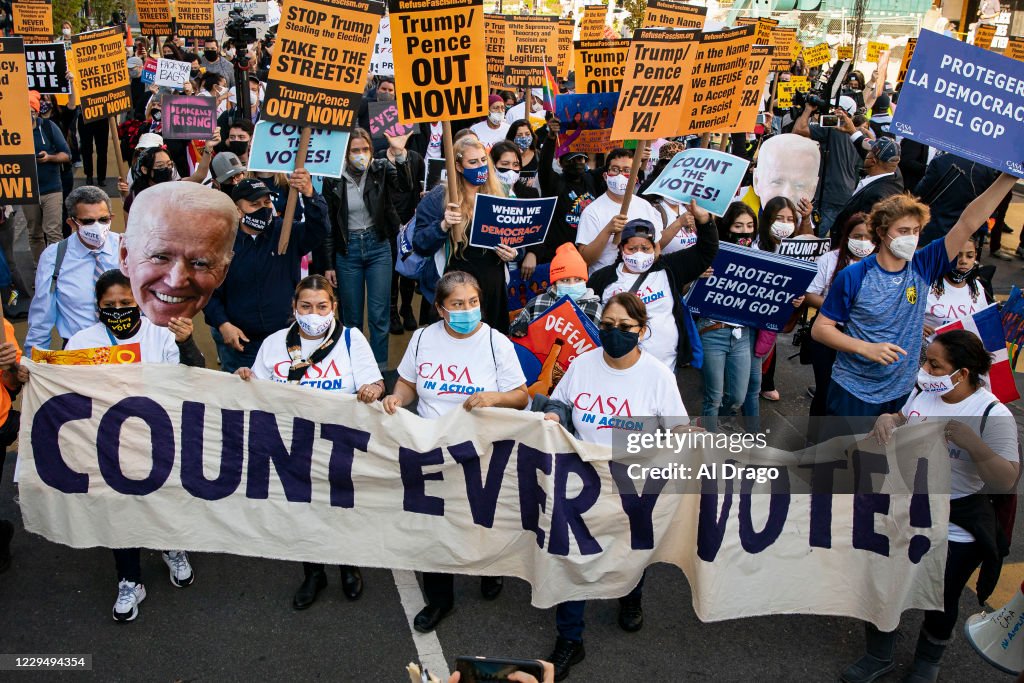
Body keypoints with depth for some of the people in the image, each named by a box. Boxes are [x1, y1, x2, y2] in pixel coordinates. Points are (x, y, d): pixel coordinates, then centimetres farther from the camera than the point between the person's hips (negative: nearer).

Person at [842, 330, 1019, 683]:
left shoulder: (994, 414, -20)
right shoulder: (923, 392, -3)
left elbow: (1006, 482, -23)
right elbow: (901, 423, 15)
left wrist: (972, 443, -37)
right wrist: (886, 420, -8)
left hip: (956, 530, -5)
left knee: (941, 601, 14)